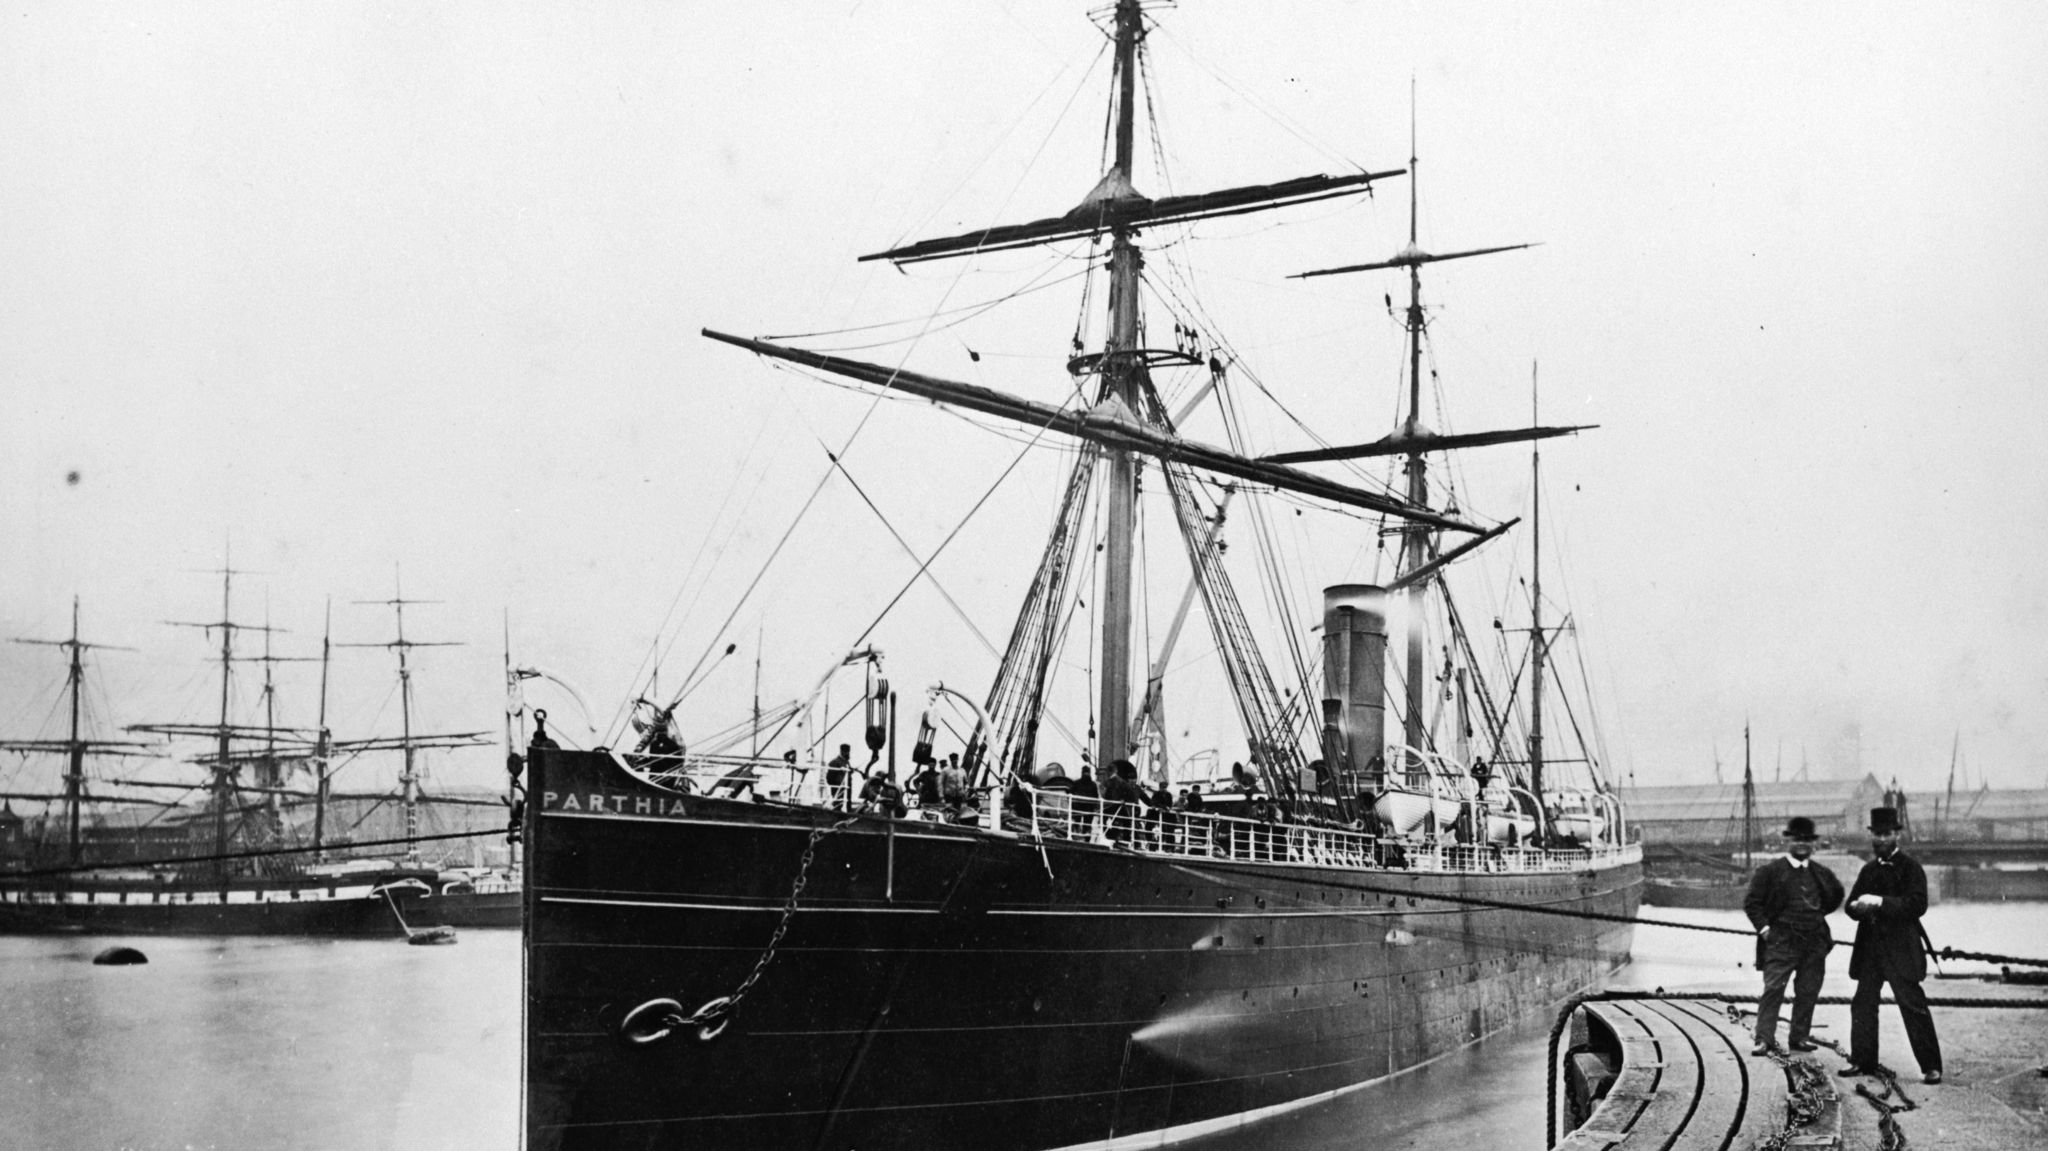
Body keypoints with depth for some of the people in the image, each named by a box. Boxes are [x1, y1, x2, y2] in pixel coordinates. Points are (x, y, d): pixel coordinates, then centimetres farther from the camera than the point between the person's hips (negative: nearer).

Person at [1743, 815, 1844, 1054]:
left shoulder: (1821, 874, 12)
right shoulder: (1770, 871, -2)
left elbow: (1836, 895, 29)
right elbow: (1751, 902, -2)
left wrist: (1818, 915, 19)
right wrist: (1764, 927, -10)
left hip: (1815, 943, 5)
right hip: (1781, 942, -5)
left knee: (1808, 993, 7)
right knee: (1773, 989, -10)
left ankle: (1799, 1036, 18)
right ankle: (1764, 1039, -9)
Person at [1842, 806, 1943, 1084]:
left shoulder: (1910, 868, -4)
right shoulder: (1868, 870, 16)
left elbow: (1917, 905, -16)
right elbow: (1852, 905, 16)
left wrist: (1880, 902, -23)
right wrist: (1858, 907, -8)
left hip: (1901, 949, -6)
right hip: (1870, 947, 6)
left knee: (1913, 1005, -7)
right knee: (1863, 1004, 8)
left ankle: (1931, 1066, -3)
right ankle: (1862, 1061, 16)